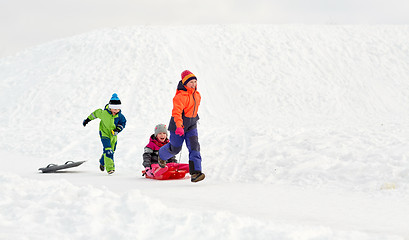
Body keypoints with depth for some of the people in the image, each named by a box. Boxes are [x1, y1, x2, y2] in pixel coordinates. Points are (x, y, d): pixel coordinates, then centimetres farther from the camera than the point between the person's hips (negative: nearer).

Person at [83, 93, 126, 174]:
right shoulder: (104, 113, -21)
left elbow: (123, 122, 2)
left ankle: (102, 163, 45)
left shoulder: (120, 115, -14)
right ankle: (110, 168, -23)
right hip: (104, 133, -4)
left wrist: (118, 129, -17)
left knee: (111, 151, 16)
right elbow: (96, 113, -2)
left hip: (113, 135, 4)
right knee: (108, 150, -21)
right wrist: (87, 120, 10)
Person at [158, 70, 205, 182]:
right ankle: (162, 155, 46)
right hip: (177, 126, -6)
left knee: (194, 147, -11)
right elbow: (176, 112, -32)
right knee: (175, 148, 11)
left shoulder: (197, 95, 4)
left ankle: (195, 173, -17)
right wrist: (179, 126, -44)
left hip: (191, 126, 6)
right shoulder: (180, 96, -22)